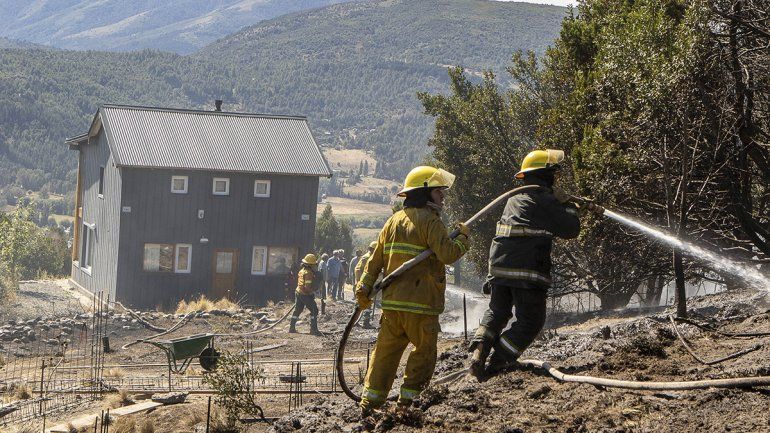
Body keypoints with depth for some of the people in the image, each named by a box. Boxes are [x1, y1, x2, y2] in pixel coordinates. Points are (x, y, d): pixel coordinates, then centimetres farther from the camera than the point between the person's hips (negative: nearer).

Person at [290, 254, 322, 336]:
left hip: (298, 292, 9)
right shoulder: (308, 273, -19)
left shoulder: (302, 270, 10)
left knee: (297, 310, 16)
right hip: (306, 294, -9)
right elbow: (308, 286, -24)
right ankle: (313, 329, -4)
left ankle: (292, 328, 20)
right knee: (314, 310, -2)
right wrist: (312, 292, -9)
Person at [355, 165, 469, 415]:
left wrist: (364, 288, 14)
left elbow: (376, 259, 14)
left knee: (385, 352, 11)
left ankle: (370, 402, 8)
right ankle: (408, 400, 6)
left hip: (391, 303, 6)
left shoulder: (393, 221, 14)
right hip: (421, 303, -6)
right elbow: (447, 254, -19)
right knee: (423, 353, 8)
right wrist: (463, 238, -1)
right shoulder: (430, 221, -8)